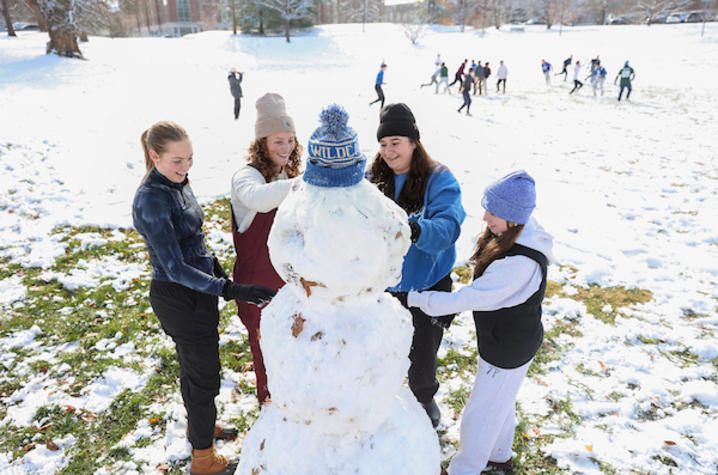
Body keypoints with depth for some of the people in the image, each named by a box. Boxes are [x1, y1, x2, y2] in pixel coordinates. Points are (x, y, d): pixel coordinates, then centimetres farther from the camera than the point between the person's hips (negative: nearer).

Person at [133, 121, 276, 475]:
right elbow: (174, 269, -30)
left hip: (195, 289, 8)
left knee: (193, 365, 26)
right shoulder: (152, 200, -26)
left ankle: (198, 425, 50)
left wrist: (214, 266, 21)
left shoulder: (178, 182, 1)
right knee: (203, 375, 7)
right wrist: (231, 290, -36)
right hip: (179, 298, -8)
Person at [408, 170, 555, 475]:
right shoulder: (514, 236, -6)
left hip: (509, 351, -9)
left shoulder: (521, 264, -36)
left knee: (480, 415, 11)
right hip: (503, 338, 9)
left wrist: (414, 299, -27)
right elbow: (484, 290, 8)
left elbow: (468, 299, -33)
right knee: (499, 403, 29)